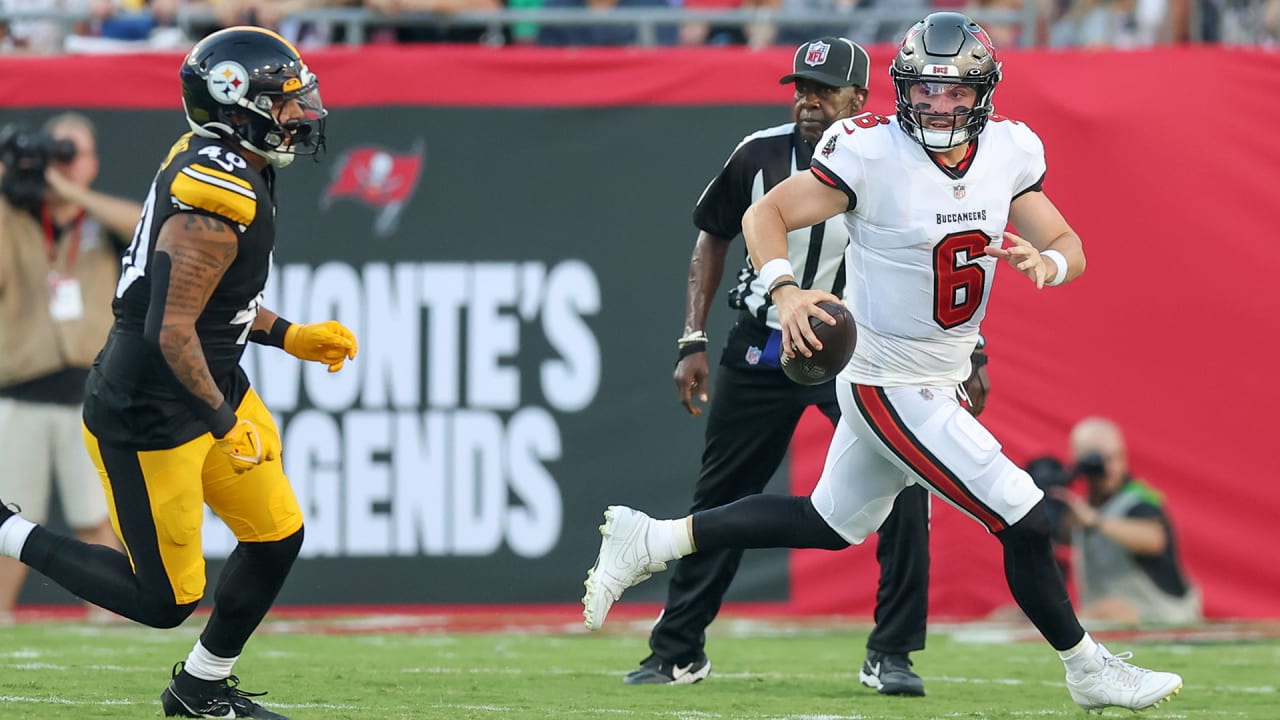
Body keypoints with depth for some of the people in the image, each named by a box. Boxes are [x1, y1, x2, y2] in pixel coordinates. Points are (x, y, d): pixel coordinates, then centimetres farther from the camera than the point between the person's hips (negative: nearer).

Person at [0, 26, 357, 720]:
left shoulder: (216, 168, 4)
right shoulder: (215, 201, -27)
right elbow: (170, 330, -27)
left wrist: (290, 337, 13)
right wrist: (225, 423, -19)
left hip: (213, 388, 10)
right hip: (148, 419, -10)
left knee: (277, 536, 13)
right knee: (163, 600, -1)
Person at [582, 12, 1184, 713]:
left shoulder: (1008, 151, -2)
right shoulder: (873, 152, -20)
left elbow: (1069, 246, 5)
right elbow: (766, 215, -13)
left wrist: (1047, 263, -19)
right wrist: (785, 291, -31)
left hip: (941, 381, 8)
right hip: (892, 387, -8)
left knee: (828, 523, 20)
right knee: (1023, 520, -6)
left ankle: (652, 542, 28)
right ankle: (1088, 672, 13)